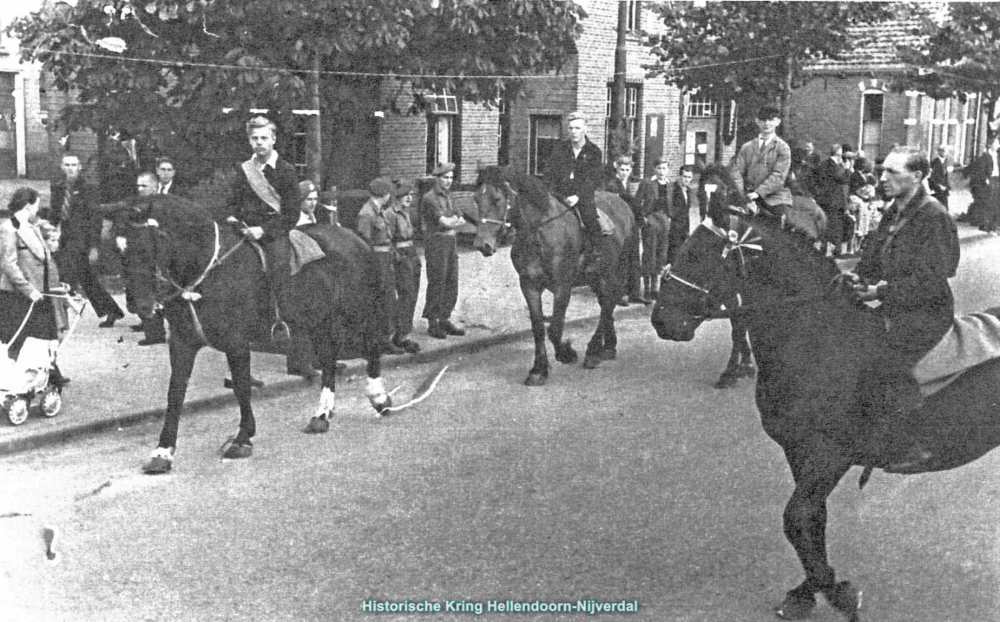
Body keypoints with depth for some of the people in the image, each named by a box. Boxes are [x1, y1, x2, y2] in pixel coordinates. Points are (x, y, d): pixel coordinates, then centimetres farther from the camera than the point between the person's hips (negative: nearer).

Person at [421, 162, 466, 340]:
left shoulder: (447, 197, 15)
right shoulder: (429, 198, -11)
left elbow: (462, 221, 9)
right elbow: (445, 222, -18)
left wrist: (452, 221, -10)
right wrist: (455, 220, 0)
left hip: (451, 244, 8)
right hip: (436, 243, -8)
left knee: (451, 283, 7)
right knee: (436, 283, -5)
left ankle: (444, 320, 15)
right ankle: (432, 324, 3)